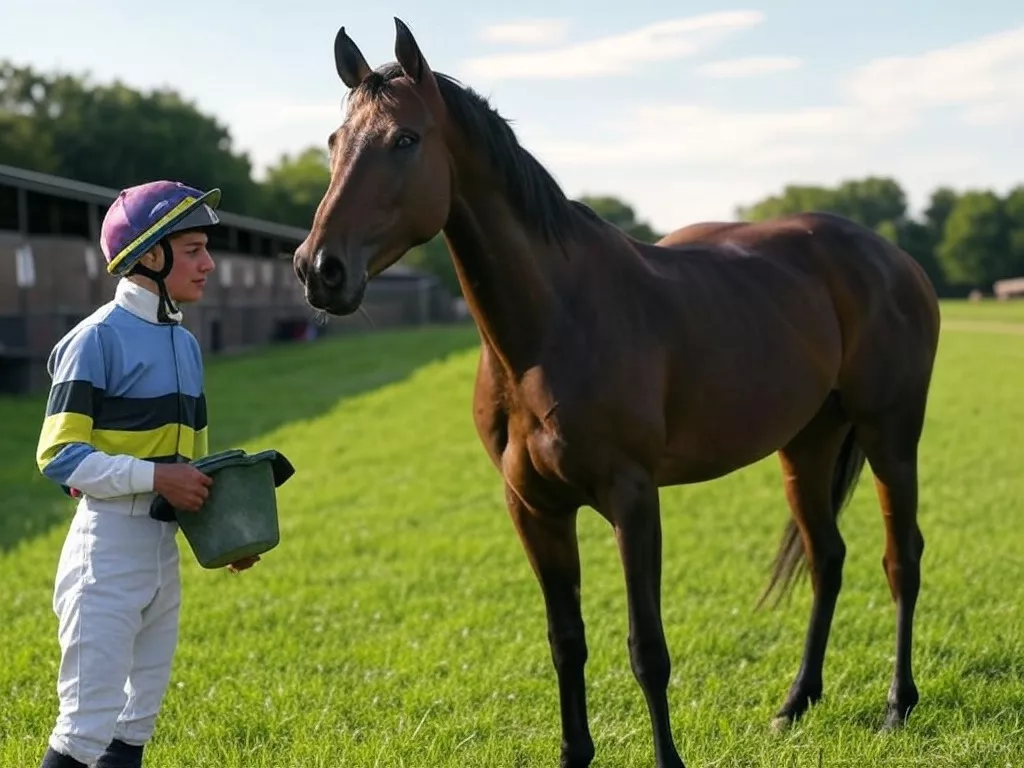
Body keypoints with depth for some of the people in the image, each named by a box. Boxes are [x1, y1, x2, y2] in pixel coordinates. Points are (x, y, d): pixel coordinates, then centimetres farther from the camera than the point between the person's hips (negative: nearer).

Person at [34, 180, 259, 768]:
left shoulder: (186, 344, 13)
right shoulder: (99, 337, -11)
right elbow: (60, 455, -17)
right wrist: (154, 477, -24)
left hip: (165, 548, 8)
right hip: (109, 545, -8)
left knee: (138, 720, 14)